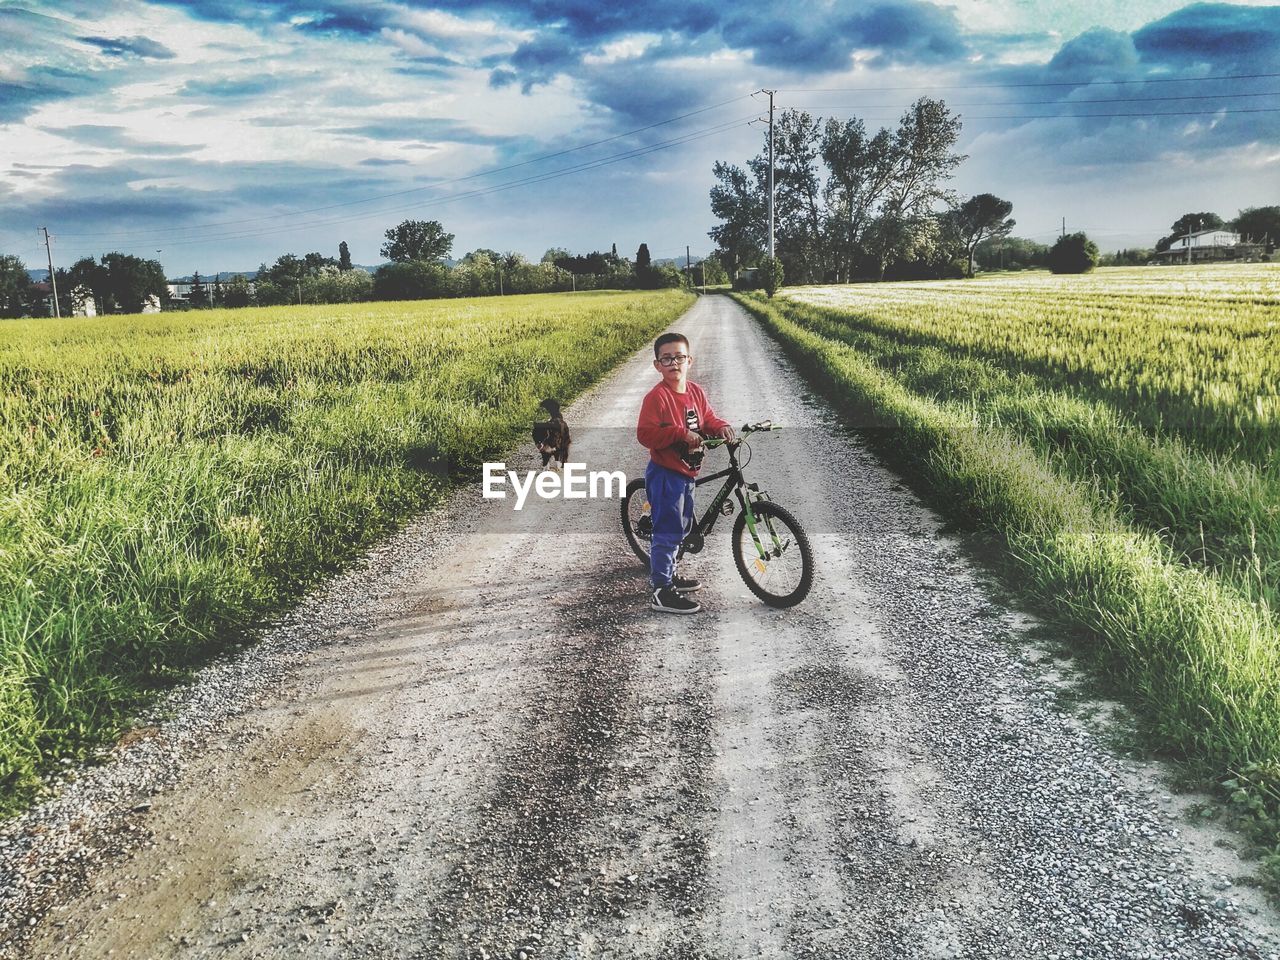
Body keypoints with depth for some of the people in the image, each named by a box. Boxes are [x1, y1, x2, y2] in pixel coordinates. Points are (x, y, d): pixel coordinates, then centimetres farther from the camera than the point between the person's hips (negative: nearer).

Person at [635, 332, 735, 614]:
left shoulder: (695, 392, 6)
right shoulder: (657, 396, -17)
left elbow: (707, 419, 15)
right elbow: (645, 434, -23)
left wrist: (721, 427, -7)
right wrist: (681, 434, -28)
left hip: (685, 473, 9)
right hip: (664, 474, -9)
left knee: (681, 527, 21)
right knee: (667, 532, -5)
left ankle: (668, 575, 38)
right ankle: (661, 592, 2)